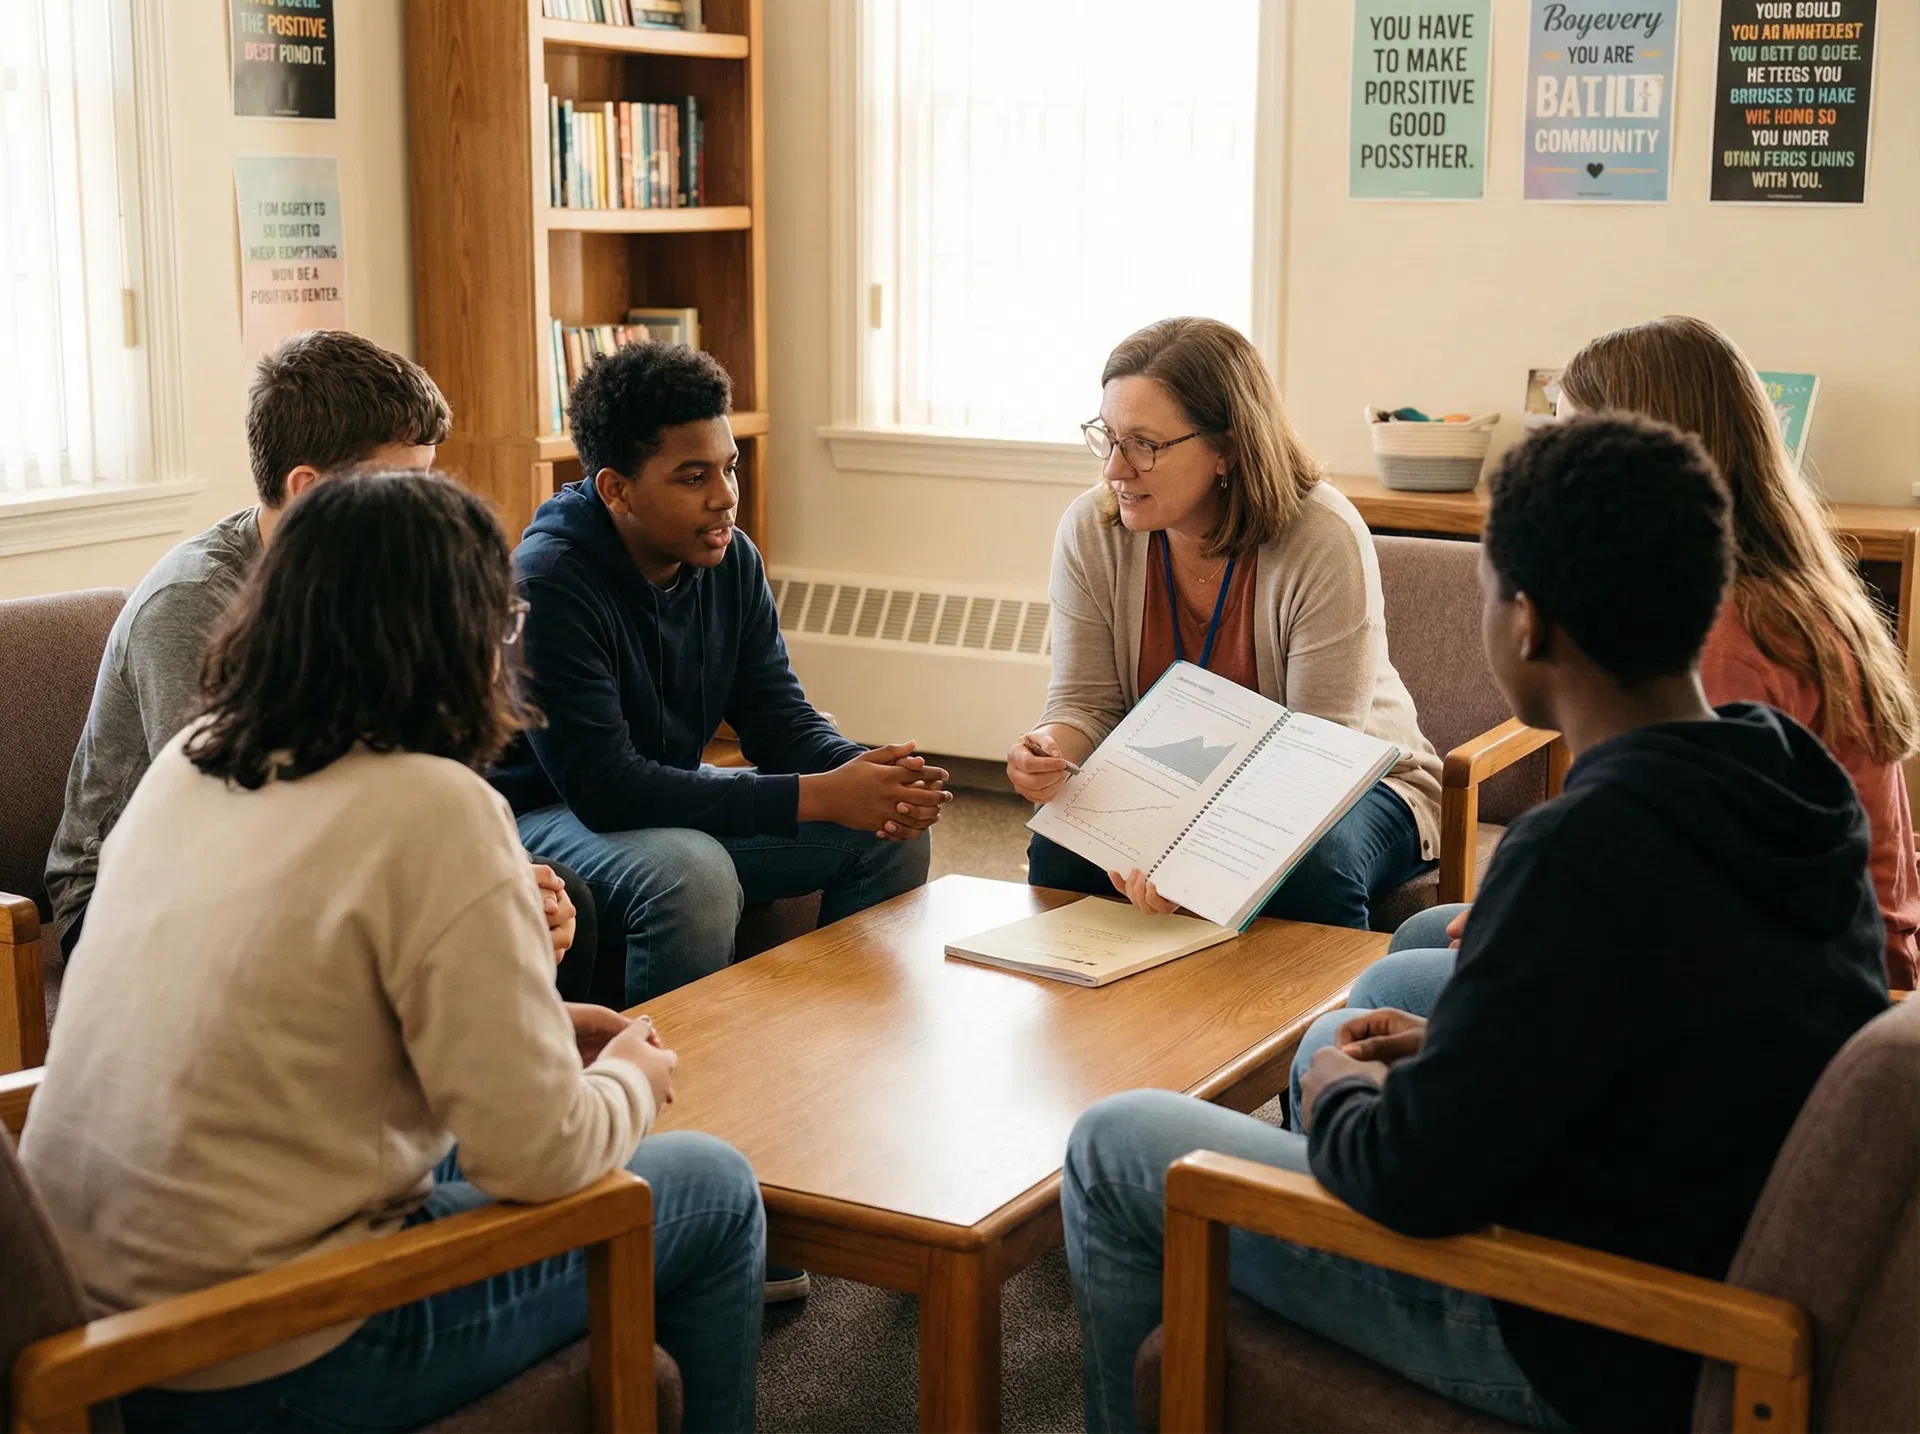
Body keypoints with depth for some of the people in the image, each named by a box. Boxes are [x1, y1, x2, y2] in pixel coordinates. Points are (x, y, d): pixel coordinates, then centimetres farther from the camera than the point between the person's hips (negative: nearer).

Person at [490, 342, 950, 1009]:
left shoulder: (731, 560, -3)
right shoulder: (548, 584, -26)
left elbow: (781, 721, 0)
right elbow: (606, 787, -32)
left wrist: (872, 777, -25)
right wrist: (818, 796, -34)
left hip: (675, 798, 8)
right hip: (547, 817, -7)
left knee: (894, 834, -3)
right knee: (692, 874, -37)